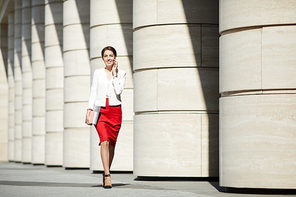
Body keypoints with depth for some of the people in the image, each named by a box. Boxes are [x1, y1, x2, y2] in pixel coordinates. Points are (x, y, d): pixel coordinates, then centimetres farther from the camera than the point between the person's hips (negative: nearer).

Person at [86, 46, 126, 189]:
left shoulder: (121, 73, 7)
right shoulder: (98, 73, 9)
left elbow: (119, 90, -8)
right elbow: (93, 92, 5)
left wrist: (114, 74, -4)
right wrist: (89, 110, -5)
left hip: (115, 111, 1)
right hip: (101, 111, -1)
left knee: (111, 144, 5)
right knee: (105, 141, -16)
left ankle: (106, 173, 21)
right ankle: (107, 177, -21)